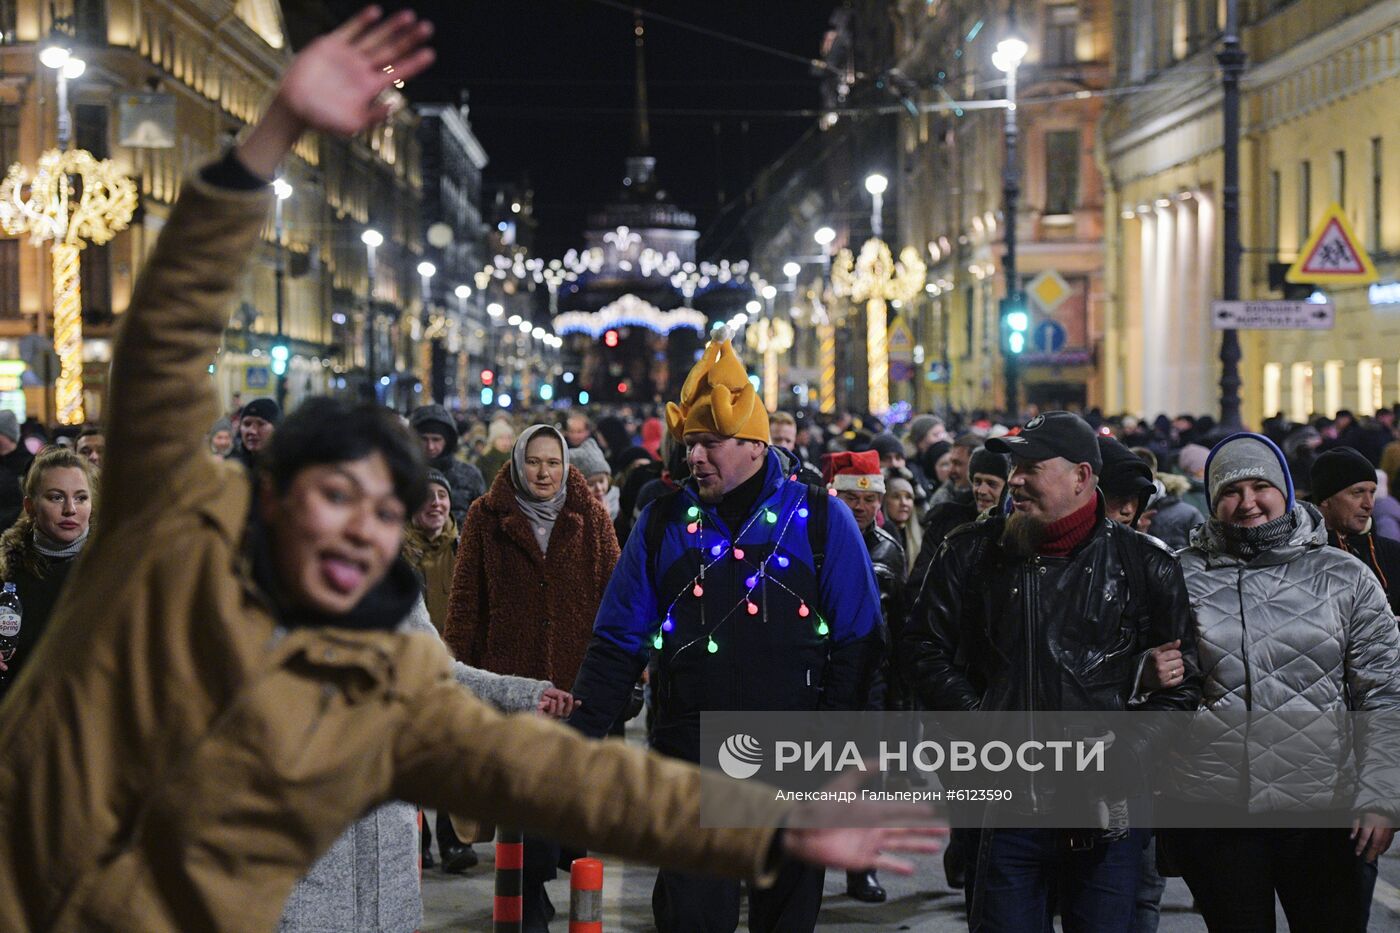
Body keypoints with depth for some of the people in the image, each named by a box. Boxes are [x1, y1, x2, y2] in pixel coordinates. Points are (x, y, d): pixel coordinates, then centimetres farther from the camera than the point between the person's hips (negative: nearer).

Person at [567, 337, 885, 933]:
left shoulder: (819, 519, -1)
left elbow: (857, 642, -2)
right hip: (689, 755, 1)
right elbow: (619, 639, 7)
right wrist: (578, 733, -2)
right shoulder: (664, 522, 6)